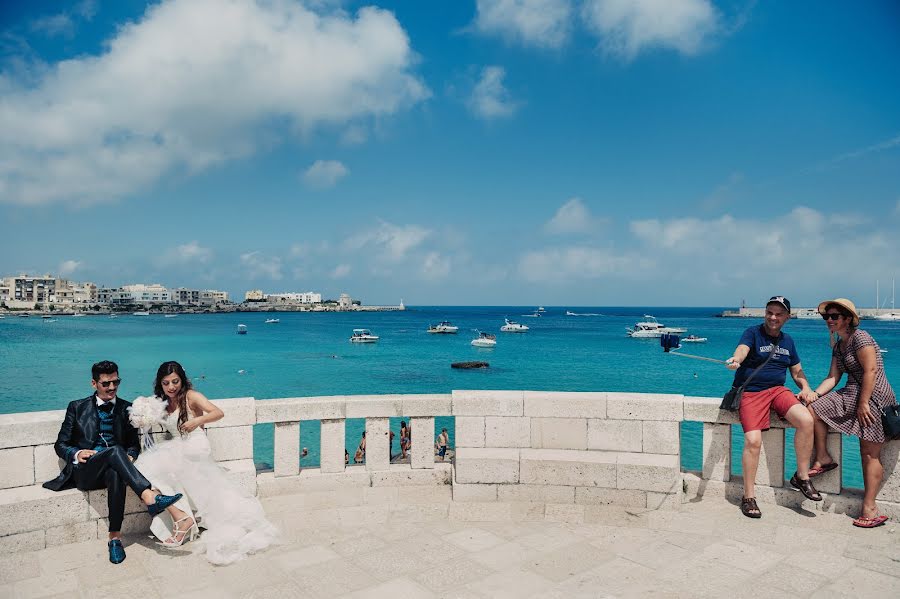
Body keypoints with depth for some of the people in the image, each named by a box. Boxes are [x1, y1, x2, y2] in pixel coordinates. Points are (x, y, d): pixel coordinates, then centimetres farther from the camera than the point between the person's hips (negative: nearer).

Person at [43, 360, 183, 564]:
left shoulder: (126, 408, 14)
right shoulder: (77, 407, 11)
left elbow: (134, 444, 17)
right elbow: (60, 445, 12)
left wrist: (129, 456, -7)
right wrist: (76, 454, -11)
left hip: (112, 468, 1)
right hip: (85, 471, -1)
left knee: (116, 474, -39)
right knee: (115, 450, -35)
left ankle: (115, 537, -34)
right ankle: (150, 498, -49)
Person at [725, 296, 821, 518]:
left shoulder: (787, 341, 16)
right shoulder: (753, 332, -2)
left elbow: (797, 371, 23)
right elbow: (742, 349, -24)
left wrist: (806, 388, 2)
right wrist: (735, 359, -48)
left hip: (778, 390, 5)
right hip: (750, 392, -4)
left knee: (806, 420, -24)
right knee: (753, 440, -19)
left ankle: (801, 477, -4)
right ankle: (748, 497, -3)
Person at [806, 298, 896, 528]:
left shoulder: (860, 337, -11)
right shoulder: (838, 346, 15)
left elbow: (871, 371, -18)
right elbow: (833, 377, 10)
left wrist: (863, 403, -21)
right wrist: (814, 394, -5)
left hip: (874, 396, -9)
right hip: (852, 394, 9)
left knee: (869, 453, -7)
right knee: (813, 409, -1)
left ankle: (869, 508, -4)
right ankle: (823, 458, 9)